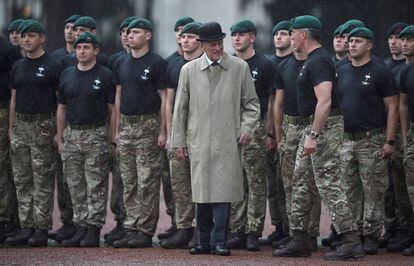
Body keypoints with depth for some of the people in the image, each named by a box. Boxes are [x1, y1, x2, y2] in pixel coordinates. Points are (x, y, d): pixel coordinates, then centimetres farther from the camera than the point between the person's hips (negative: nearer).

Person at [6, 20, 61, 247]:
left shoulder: (52, 66, -4)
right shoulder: (18, 67, 13)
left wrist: (59, 131, -10)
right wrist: (11, 127, 11)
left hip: (43, 125, -6)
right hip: (20, 125, 6)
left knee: (43, 180, -4)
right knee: (22, 179, 5)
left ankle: (41, 228, -3)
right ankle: (26, 226, 9)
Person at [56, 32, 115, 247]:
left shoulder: (105, 76, -2)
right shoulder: (67, 75, 12)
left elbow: (113, 110, -2)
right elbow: (62, 109, 16)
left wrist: (113, 139, -8)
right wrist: (60, 139, 11)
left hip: (96, 135, -5)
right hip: (71, 135, 5)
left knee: (96, 187, -4)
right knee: (76, 187, 7)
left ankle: (94, 230, -2)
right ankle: (81, 227, 12)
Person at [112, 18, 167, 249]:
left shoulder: (157, 63, -5)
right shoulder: (122, 63, 14)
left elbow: (164, 99, -7)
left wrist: (163, 131, -12)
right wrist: (117, 128, 12)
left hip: (147, 126, -7)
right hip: (126, 126, 7)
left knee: (147, 182, -5)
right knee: (129, 183, 8)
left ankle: (146, 231, -2)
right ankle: (131, 229, 12)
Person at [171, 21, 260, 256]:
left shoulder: (240, 68, 5)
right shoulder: (189, 71, 8)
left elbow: (251, 103, 10)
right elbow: (181, 108, 12)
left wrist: (247, 129, -5)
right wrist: (179, 140, 8)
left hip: (228, 142, -2)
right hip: (199, 142, 2)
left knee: (223, 191, -7)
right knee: (202, 192, 4)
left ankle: (218, 242, -5)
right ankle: (204, 241, 12)